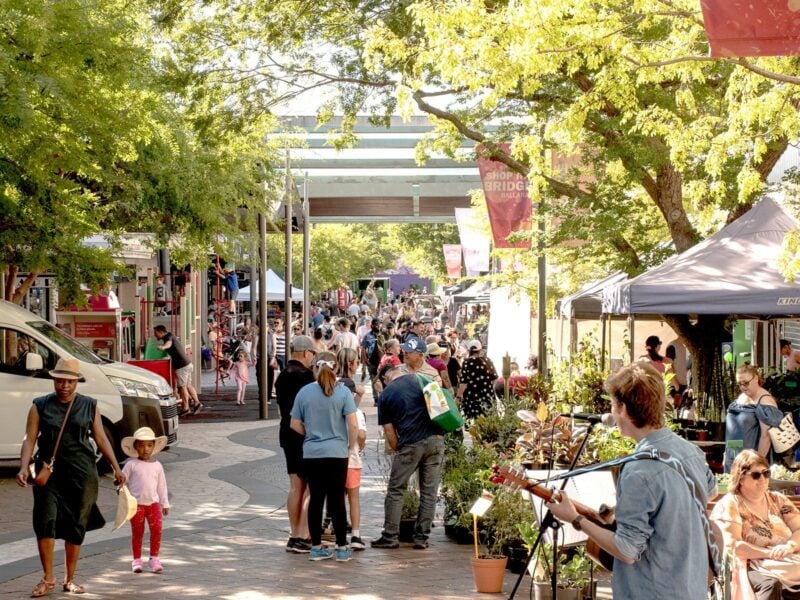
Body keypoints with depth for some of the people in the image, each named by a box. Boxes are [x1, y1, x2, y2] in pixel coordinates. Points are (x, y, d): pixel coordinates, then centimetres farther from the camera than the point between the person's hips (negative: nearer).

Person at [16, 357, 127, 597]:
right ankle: (48, 578, 3)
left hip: (82, 474, 1)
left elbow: (101, 438, 10)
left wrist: (116, 468, 5)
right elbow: (30, 439, -2)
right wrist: (24, 468, -16)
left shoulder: (89, 406, 7)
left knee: (76, 528, 6)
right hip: (49, 472, -1)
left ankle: (70, 580, 19)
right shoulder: (40, 406, 3)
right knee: (45, 523, -12)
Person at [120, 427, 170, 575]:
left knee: (157, 529, -8)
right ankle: (137, 560, 16)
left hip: (153, 503, 2)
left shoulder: (157, 466, 7)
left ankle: (154, 559, 4)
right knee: (137, 532, 4)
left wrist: (165, 503, 12)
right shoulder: (131, 465, -2)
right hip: (136, 504, -2)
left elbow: (162, 485, 13)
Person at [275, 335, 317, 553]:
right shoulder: (304, 374, -16)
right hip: (304, 435, -9)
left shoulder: (282, 375, 12)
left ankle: (295, 535, 16)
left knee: (295, 486, 12)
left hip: (287, 433, 9)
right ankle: (302, 537, -9)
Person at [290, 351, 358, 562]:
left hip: (311, 454, 2)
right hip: (337, 453, -2)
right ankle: (342, 548, 7)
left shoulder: (304, 392, 0)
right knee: (337, 500, 4)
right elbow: (353, 425, -11)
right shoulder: (343, 392, -6)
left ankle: (316, 547, 13)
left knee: (316, 499, 9)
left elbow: (295, 424, 5)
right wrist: (351, 446, 3)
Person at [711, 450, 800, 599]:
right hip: (751, 566, -5)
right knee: (771, 584, -37)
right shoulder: (729, 505, 0)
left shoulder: (778, 500, 16)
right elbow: (731, 546, -11)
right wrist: (770, 553, -15)